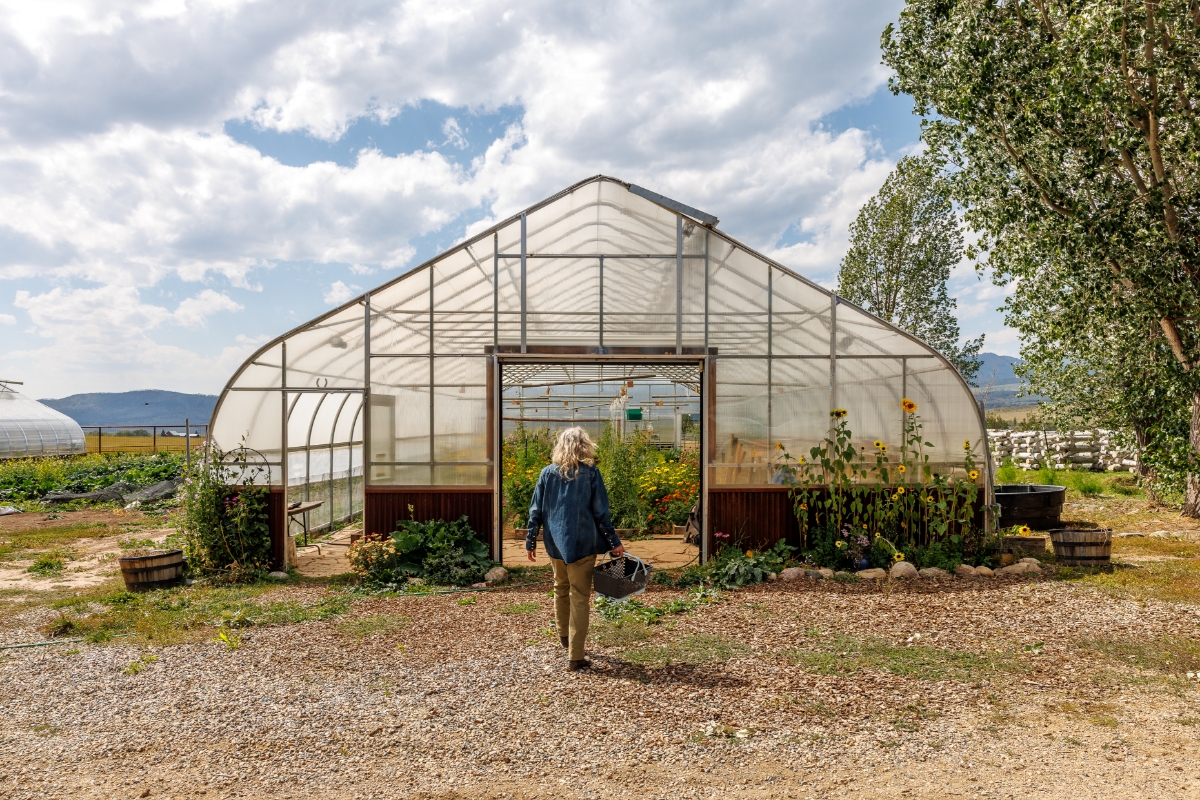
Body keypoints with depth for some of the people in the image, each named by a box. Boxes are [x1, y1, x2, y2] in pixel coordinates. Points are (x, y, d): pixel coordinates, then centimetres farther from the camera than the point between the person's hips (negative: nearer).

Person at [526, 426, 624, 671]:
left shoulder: (548, 473, 2)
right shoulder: (590, 473, -6)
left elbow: (536, 510, 3)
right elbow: (601, 513, -6)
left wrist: (530, 541, 11)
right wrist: (614, 542, 2)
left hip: (555, 543, 4)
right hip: (582, 543, -3)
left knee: (561, 589, 24)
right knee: (580, 597, 1)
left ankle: (564, 636, 41)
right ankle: (575, 657, 1)